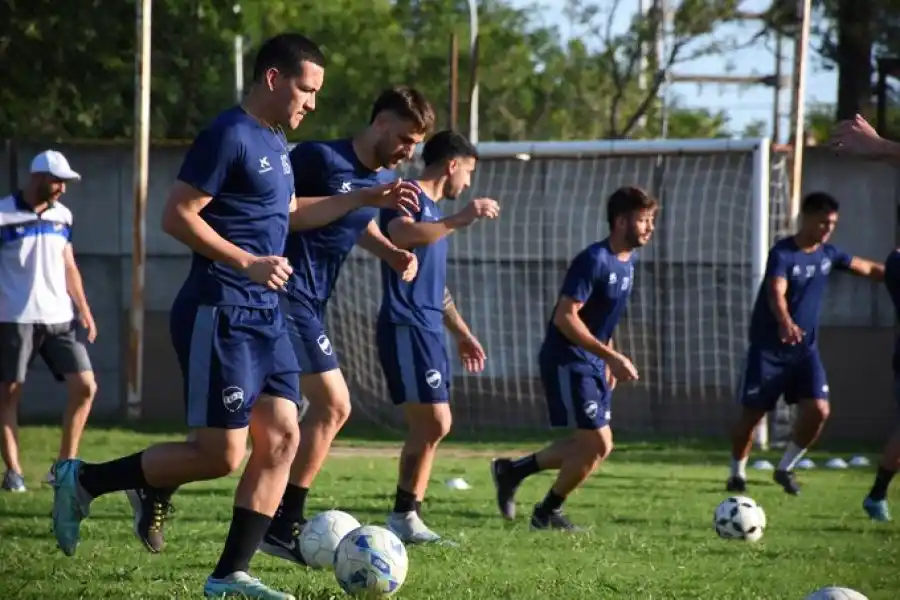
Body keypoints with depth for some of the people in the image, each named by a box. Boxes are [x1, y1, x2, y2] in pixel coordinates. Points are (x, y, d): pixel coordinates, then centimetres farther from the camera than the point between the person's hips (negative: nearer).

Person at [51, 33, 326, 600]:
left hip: (265, 317, 9)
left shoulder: (276, 141, 14)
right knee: (219, 455, -8)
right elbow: (178, 216, -19)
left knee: (281, 439, 2)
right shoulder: (229, 136, -15)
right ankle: (84, 481, 7)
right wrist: (247, 263, -22)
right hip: (219, 317, -9)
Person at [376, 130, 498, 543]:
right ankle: (404, 517, -10)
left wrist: (462, 333, 33)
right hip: (406, 328, -10)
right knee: (434, 424, -14)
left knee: (427, 429, 8)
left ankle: (406, 518, 10)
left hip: (428, 331, 10)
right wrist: (459, 220, -30)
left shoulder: (434, 212, 23)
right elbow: (400, 234, -31)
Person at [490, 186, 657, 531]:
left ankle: (512, 470, 22)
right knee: (597, 444, -9)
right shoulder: (594, 260, -20)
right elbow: (565, 317, -24)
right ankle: (548, 512, 10)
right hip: (567, 362, -9)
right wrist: (613, 357, -25)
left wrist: (609, 363, 13)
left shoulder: (627, 261, 8)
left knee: (593, 445, 10)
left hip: (593, 364, 9)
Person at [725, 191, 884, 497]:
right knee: (752, 413, 2)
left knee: (818, 410, -10)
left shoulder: (828, 254, 3)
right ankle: (737, 473, 23)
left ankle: (786, 468, 10)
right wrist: (785, 323, -53)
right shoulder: (782, 253, -17)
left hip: (805, 349, 5)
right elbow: (776, 293, -34)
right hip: (768, 348, -5)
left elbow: (869, 269, 17)